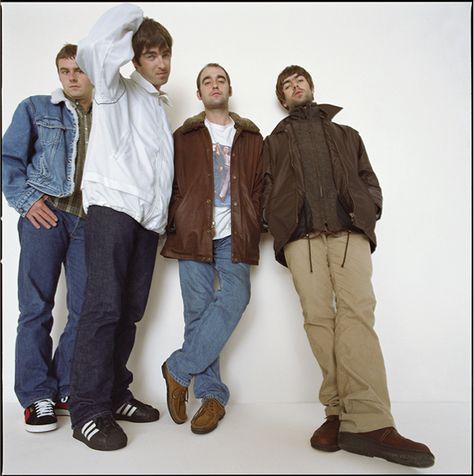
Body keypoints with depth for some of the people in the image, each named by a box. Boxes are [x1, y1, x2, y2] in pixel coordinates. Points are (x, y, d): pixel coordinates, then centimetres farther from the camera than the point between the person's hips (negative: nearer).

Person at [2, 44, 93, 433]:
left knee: (86, 308, 2)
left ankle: (66, 389, 18)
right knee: (36, 307, -1)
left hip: (90, 221, 2)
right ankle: (37, 395, 10)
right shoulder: (36, 108, 11)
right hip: (45, 215, -2)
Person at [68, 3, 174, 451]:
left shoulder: (160, 107, 28)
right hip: (112, 205, -6)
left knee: (130, 310, 5)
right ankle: (87, 410, -7)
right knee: (104, 305, -13)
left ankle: (114, 395, 15)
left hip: (148, 217, 7)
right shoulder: (117, 89, 9)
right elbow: (92, 49, -12)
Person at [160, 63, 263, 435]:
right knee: (198, 311, -3)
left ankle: (178, 370, -2)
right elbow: (173, 186, 11)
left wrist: (254, 228, 1)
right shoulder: (184, 137, 17)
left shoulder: (251, 138, 19)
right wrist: (176, 226, -3)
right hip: (194, 234, 0)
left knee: (234, 300, -17)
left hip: (234, 236, 1)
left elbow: (258, 187, 15)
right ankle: (212, 395, 8)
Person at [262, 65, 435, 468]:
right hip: (301, 236, 1)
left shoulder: (346, 134, 30)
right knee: (318, 317, -10)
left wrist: (367, 212, 2)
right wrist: (278, 228, 1)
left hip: (350, 231, 0)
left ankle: (365, 421, -23)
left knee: (356, 310, -18)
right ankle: (340, 412, -5)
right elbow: (267, 192, 18)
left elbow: (369, 181, 22)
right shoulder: (275, 142, 28)